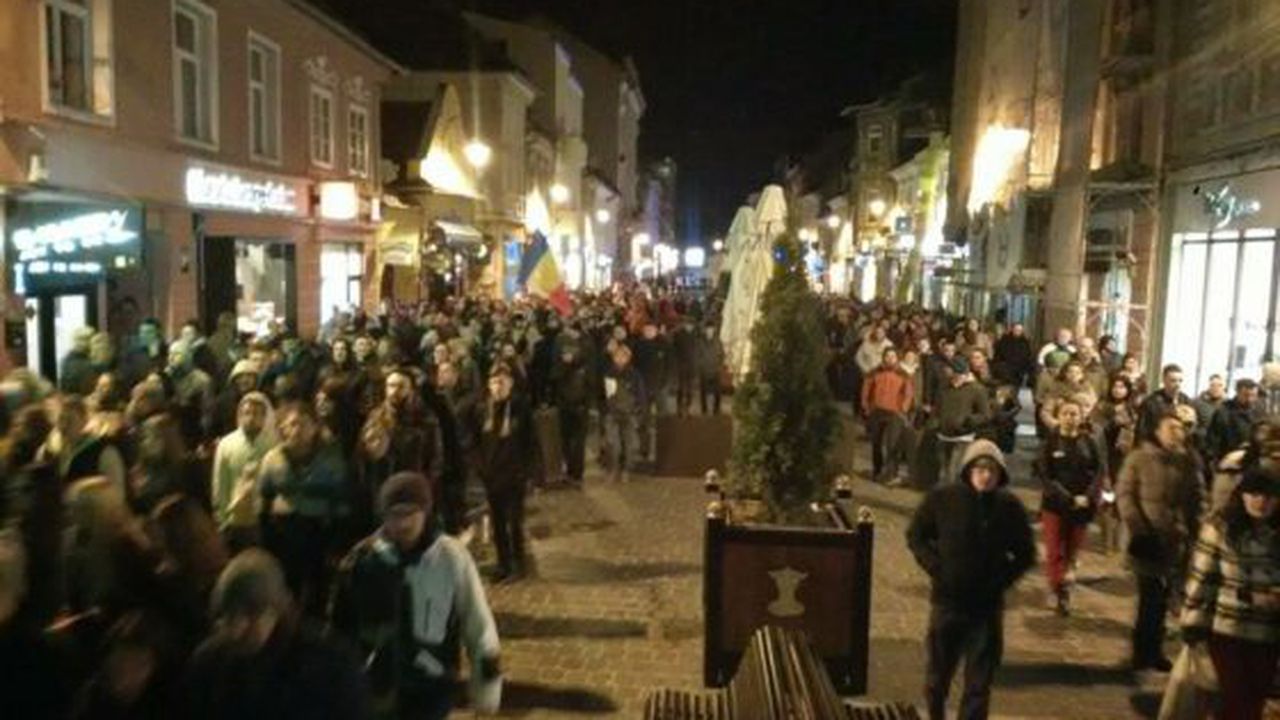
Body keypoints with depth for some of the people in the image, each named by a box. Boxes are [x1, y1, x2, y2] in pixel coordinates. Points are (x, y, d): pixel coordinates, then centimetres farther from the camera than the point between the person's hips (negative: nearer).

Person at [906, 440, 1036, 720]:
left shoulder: (1010, 506, -6)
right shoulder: (943, 497, -9)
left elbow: (1026, 554, 6)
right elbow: (916, 535, 3)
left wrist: (1001, 579, -5)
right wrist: (936, 569, -7)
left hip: (988, 605, 0)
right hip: (947, 599, 0)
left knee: (979, 683, 3)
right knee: (939, 672, 16)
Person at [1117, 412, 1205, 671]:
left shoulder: (1189, 462, 6)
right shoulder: (1139, 458, -4)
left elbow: (1197, 498, 9)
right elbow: (1124, 493, -5)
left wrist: (1194, 529, -1)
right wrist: (1136, 526, -13)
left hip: (1175, 538, 3)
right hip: (1147, 536, -3)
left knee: (1161, 596, 11)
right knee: (1151, 595, -4)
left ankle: (1150, 650, 25)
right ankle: (1146, 650, 10)